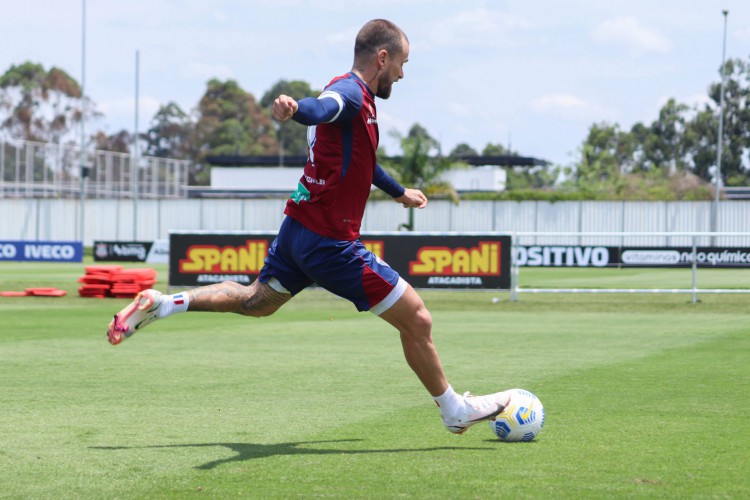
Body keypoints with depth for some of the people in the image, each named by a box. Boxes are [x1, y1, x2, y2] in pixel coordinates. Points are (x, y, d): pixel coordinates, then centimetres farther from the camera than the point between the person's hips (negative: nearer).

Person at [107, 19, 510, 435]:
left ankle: (159, 304, 19)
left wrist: (399, 192, 50)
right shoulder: (350, 92, -16)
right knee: (416, 320, -1)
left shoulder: (354, 96, 15)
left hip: (299, 229, 10)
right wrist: (295, 109, -65)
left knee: (255, 302, 28)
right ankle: (455, 410, 12)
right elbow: (321, 108, -41)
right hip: (330, 241, -10)